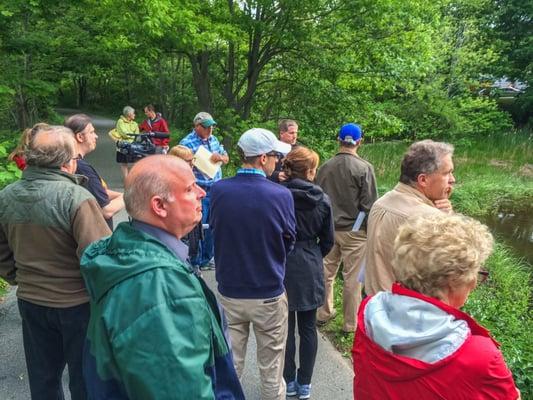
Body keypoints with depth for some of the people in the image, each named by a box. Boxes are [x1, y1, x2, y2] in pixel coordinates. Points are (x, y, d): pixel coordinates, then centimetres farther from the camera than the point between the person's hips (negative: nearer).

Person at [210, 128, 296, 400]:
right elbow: (288, 243, -4)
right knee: (271, 370, 17)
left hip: (229, 292, 3)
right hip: (269, 295, -2)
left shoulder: (218, 190, -13)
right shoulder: (281, 195, -19)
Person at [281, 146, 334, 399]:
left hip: (282, 267, -1)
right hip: (310, 270, 2)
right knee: (308, 328, 14)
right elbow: (328, 240, 3)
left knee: (286, 327, 12)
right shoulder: (322, 199, -6)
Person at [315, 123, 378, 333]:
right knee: (352, 277, 6)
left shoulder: (325, 167, 1)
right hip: (354, 230, -4)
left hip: (329, 229, 5)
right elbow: (369, 203, -12)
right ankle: (351, 323, 18)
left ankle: (324, 313, 31)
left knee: (326, 272, 17)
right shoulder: (364, 168, -13)